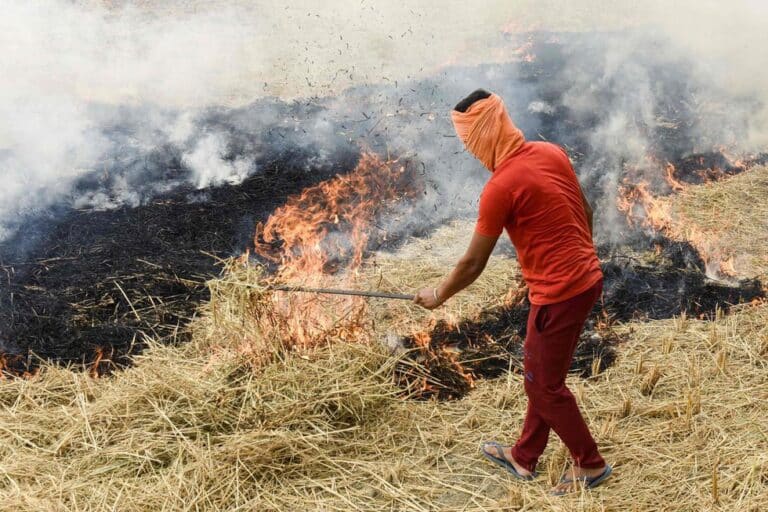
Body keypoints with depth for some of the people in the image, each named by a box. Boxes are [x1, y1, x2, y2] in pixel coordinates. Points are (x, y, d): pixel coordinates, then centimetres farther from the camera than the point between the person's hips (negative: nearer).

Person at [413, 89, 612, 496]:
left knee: (543, 385, 10)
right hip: (587, 278, 9)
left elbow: (473, 264, -12)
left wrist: (438, 295, 4)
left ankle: (590, 464, 26)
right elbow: (585, 212, 13)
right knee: (542, 374, 21)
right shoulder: (552, 152, 3)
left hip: (559, 293, -9)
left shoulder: (500, 187, -20)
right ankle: (524, 457, 36)